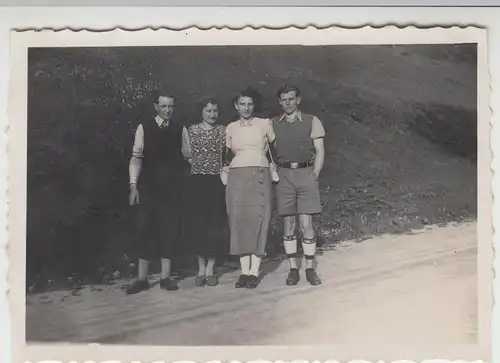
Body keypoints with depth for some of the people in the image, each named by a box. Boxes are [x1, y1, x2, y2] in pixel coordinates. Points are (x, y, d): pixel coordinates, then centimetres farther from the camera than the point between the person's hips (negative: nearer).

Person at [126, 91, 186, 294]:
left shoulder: (180, 130, 9)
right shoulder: (144, 128, 3)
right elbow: (136, 157, 0)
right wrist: (134, 185, -7)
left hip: (172, 187, 2)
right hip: (149, 186, -1)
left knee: (170, 229, 4)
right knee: (147, 229, 1)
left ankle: (166, 277, 13)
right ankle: (142, 278, 8)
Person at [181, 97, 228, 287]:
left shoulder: (223, 131, 6)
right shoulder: (191, 130, 5)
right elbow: (186, 155, 5)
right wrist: (184, 134, -1)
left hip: (217, 181, 0)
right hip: (197, 181, 0)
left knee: (215, 223, 1)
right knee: (197, 223, 0)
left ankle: (210, 269, 10)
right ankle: (201, 268, 14)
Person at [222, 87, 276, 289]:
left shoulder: (264, 124, 6)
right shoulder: (230, 128, 12)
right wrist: (225, 166, 7)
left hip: (259, 176, -2)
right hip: (237, 177, 2)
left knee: (257, 220, -6)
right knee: (239, 221, -4)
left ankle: (254, 272, -5)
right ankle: (244, 271, 0)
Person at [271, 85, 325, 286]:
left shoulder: (311, 121, 5)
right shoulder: (272, 124, 10)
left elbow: (320, 151, 4)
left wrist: (315, 174, -4)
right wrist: (274, 174, 1)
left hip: (306, 173, -1)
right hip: (284, 175, 2)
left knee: (306, 224, -4)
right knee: (288, 224, 4)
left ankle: (310, 268, 7)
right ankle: (293, 269, 12)